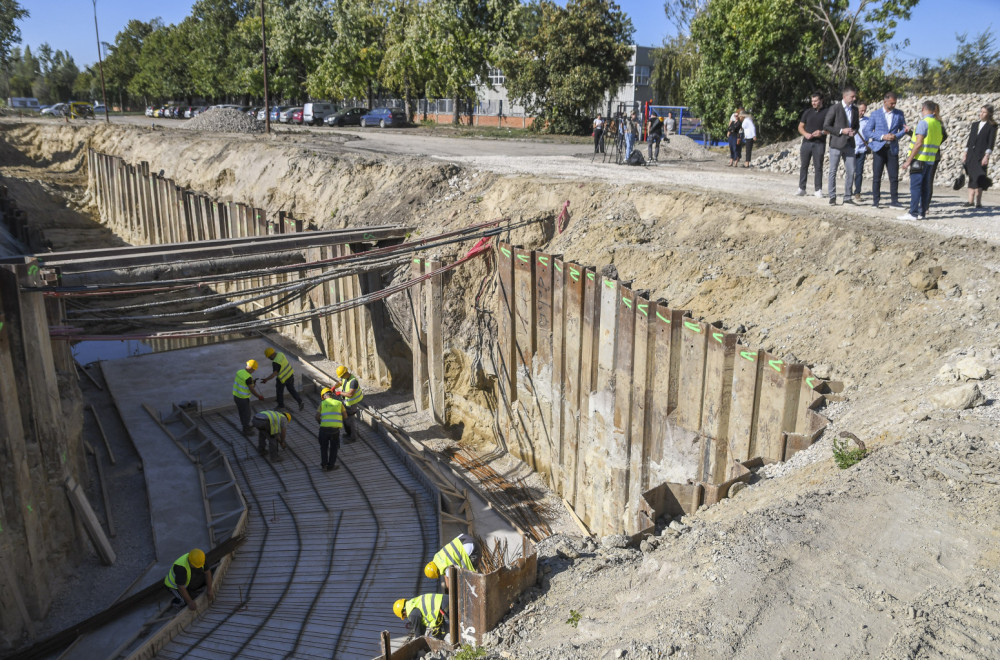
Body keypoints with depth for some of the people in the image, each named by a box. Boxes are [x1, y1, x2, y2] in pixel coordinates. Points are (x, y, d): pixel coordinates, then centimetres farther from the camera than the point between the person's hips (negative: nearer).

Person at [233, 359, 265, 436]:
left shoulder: (240, 372, -2)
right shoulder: (248, 377, -28)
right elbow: (252, 390, -20)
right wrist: (259, 397, -6)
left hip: (236, 395, 8)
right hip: (243, 398, -8)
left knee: (242, 412, 25)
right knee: (247, 413, 12)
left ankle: (246, 426, 43)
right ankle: (246, 431, 25)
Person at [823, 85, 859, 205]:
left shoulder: (854, 110, 12)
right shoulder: (834, 108, -6)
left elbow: (856, 125, 23)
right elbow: (826, 126, -7)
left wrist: (854, 131, -1)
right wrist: (841, 131, -15)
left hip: (849, 144, 5)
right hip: (836, 144, -5)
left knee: (850, 171, 2)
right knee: (833, 171, 0)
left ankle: (847, 197, 9)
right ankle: (832, 197, 8)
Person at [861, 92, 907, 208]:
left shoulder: (899, 114, 8)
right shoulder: (875, 114, 2)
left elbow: (903, 129, 12)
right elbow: (867, 131, -2)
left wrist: (896, 136, -9)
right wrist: (882, 137, -13)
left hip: (892, 149, 2)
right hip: (879, 148, -2)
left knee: (894, 176, 0)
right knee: (876, 176, 0)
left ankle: (894, 201, 7)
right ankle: (875, 201, 7)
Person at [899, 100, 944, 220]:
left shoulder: (923, 122, -12)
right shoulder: (938, 124, 13)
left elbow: (918, 143, -18)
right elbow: (938, 144, 16)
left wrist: (909, 160, -16)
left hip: (919, 159, -8)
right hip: (931, 160, 8)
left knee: (915, 186, -7)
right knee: (925, 186, 11)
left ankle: (913, 213, -8)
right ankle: (922, 212, 13)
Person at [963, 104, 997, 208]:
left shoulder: (992, 126, 0)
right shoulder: (974, 124, 15)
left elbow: (991, 142, -6)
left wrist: (987, 156, -14)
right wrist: (965, 153, 11)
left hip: (981, 155, -5)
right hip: (971, 155, 5)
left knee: (978, 178, -10)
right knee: (972, 178, 6)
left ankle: (978, 201, -8)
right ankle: (971, 201, 9)